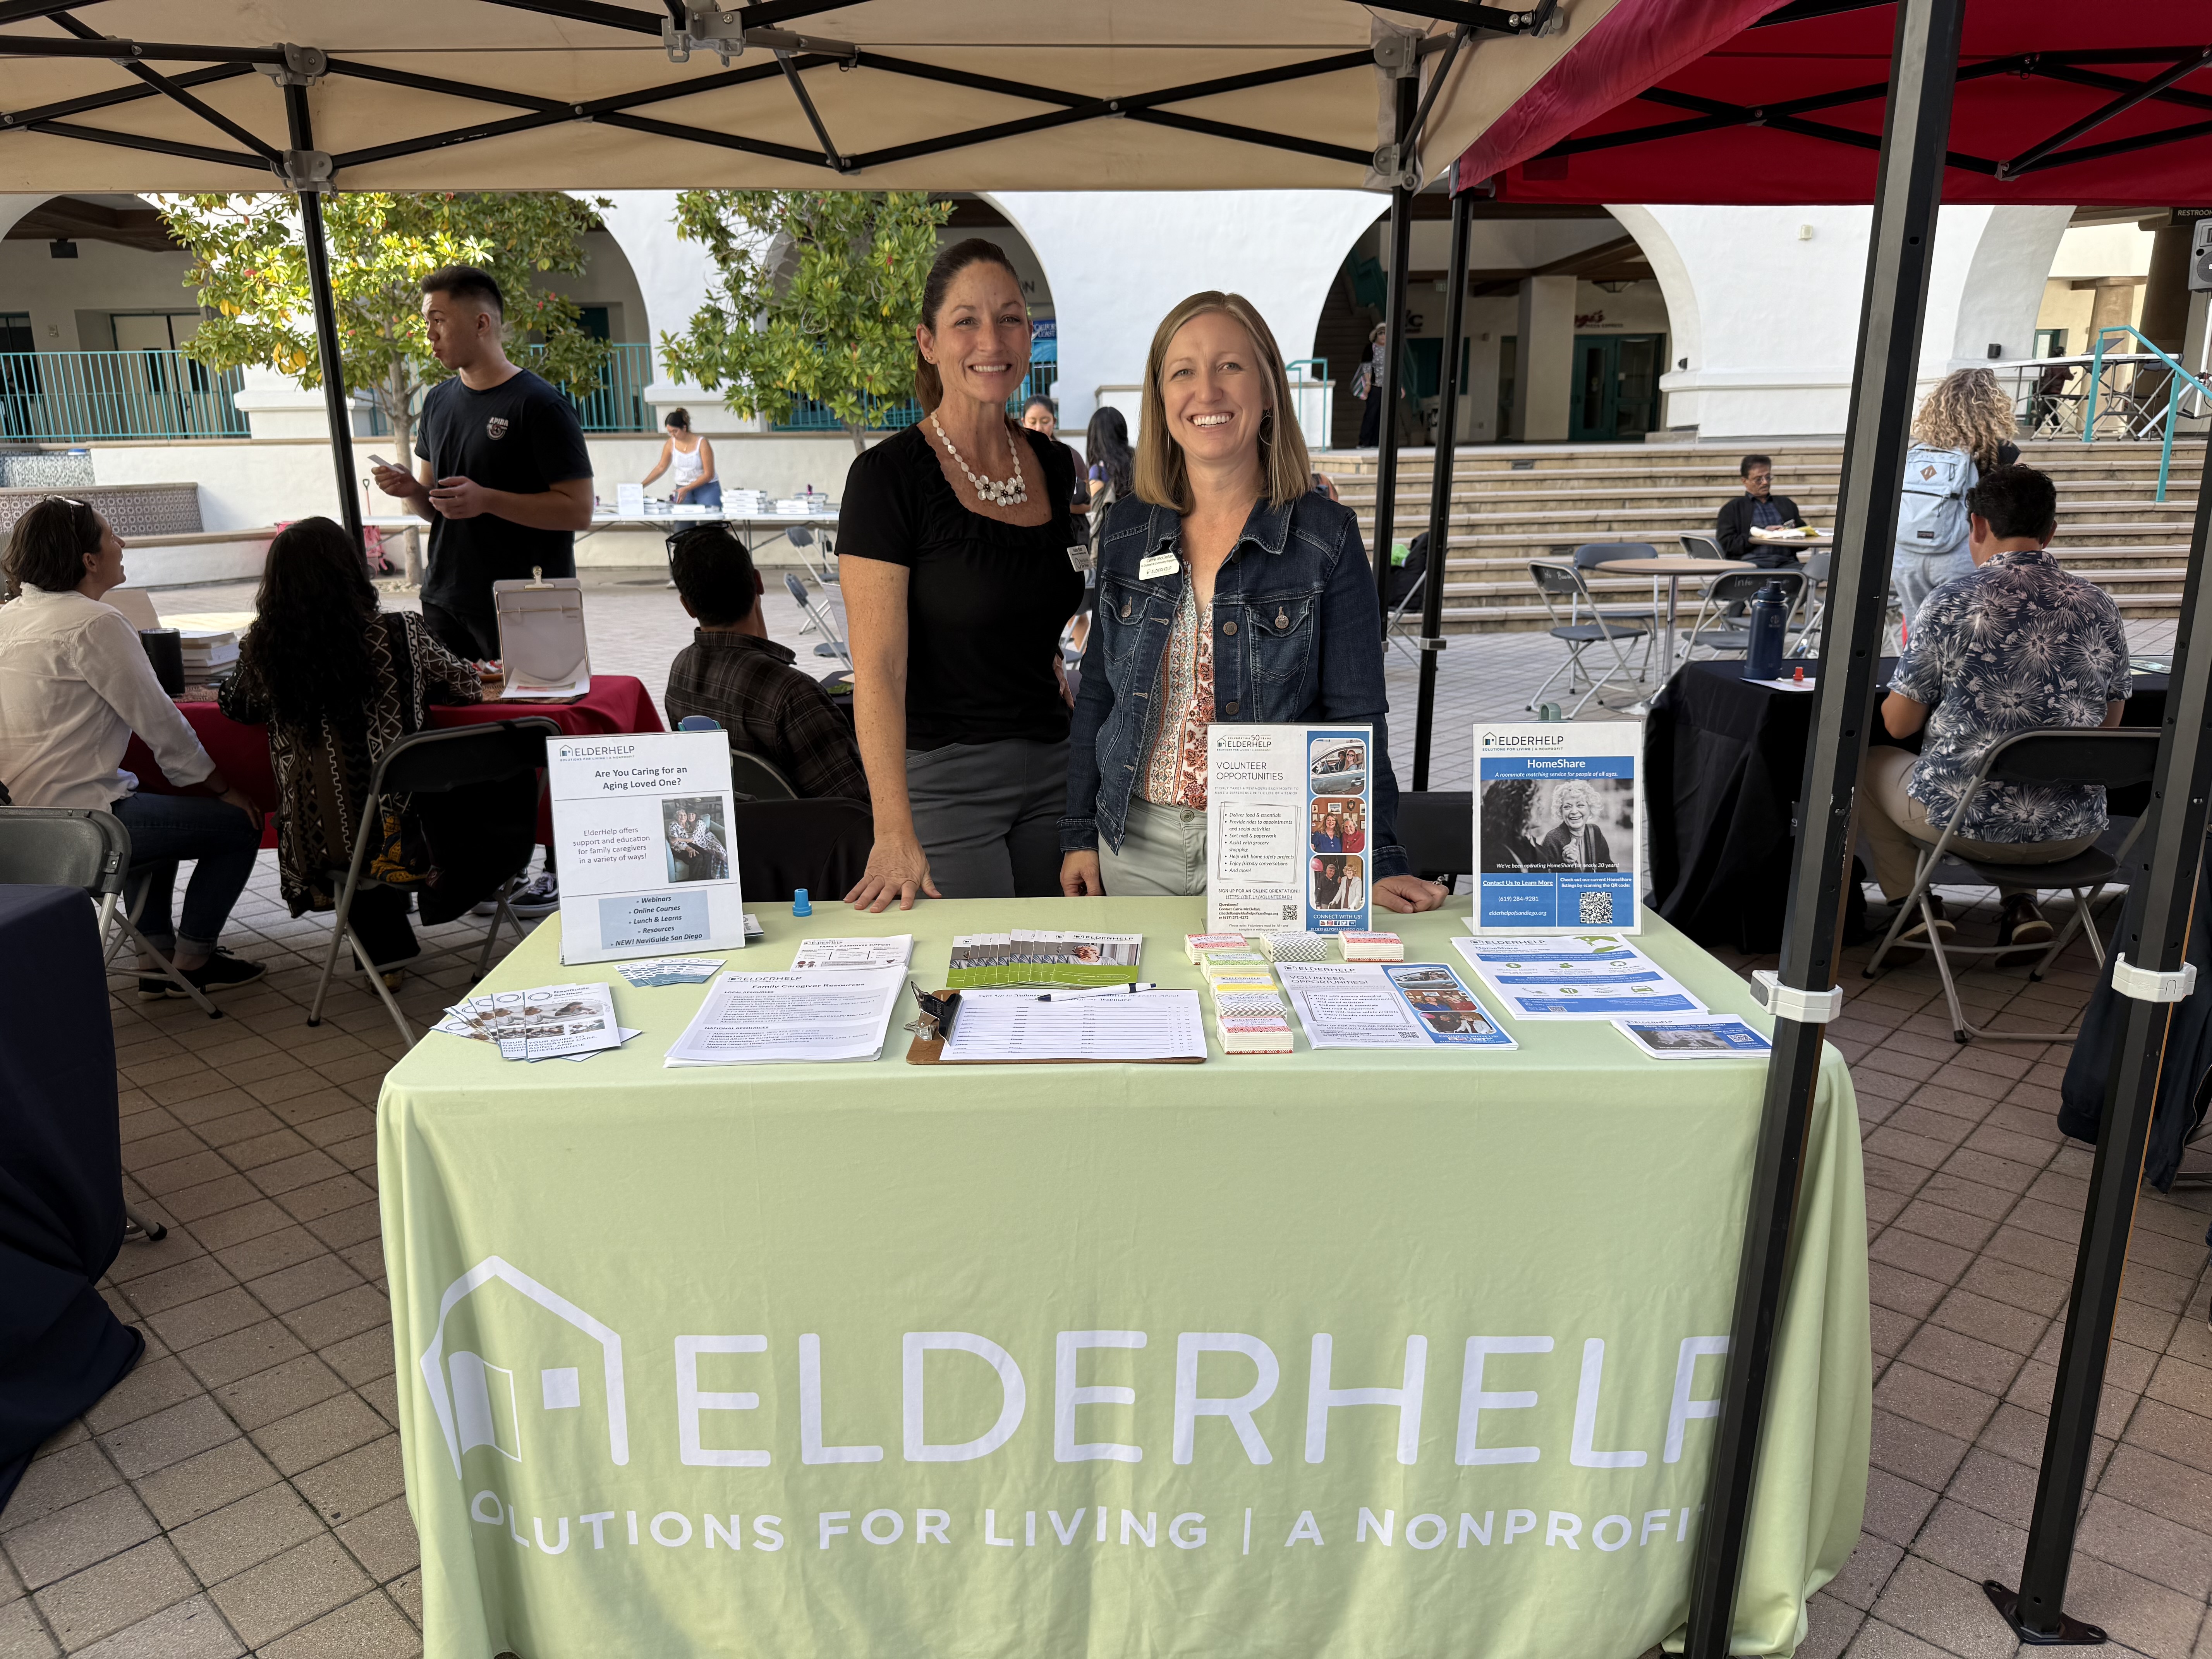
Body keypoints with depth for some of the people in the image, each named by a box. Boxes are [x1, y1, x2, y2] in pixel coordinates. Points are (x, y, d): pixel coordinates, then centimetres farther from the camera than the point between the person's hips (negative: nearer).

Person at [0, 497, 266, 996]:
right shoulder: (94, 624, -16)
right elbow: (159, 722, -14)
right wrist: (224, 788, -4)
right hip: (74, 831, -10)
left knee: (158, 805, 34)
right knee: (239, 824, -1)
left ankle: (156, 956, 30)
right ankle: (192, 960, 12)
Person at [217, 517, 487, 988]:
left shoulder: (263, 649, -4)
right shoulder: (399, 635, -9)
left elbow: (236, 707, 17)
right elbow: (467, 688, 8)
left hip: (318, 841, 1)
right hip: (404, 832, -1)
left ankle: (386, 955, 39)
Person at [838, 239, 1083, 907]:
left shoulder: (1053, 466, 7)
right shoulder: (889, 476, -11)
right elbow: (877, 670, -18)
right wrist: (894, 833, -25)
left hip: (1052, 771, 6)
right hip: (941, 778, -6)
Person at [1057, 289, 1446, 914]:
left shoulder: (1326, 535, -6)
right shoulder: (1127, 530, 3)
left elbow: (1356, 717, -6)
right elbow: (1099, 692, 9)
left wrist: (1378, 861, -15)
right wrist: (1080, 834, 6)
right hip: (1137, 847, 3)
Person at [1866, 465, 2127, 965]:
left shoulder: (1950, 604, -14)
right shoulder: (2099, 607, 0)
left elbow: (1899, 723, -7)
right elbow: (2110, 722, 11)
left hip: (1966, 822, -5)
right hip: (2073, 832, 5)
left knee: (1869, 763, 24)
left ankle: (1916, 904, 14)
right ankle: (2022, 904, 20)